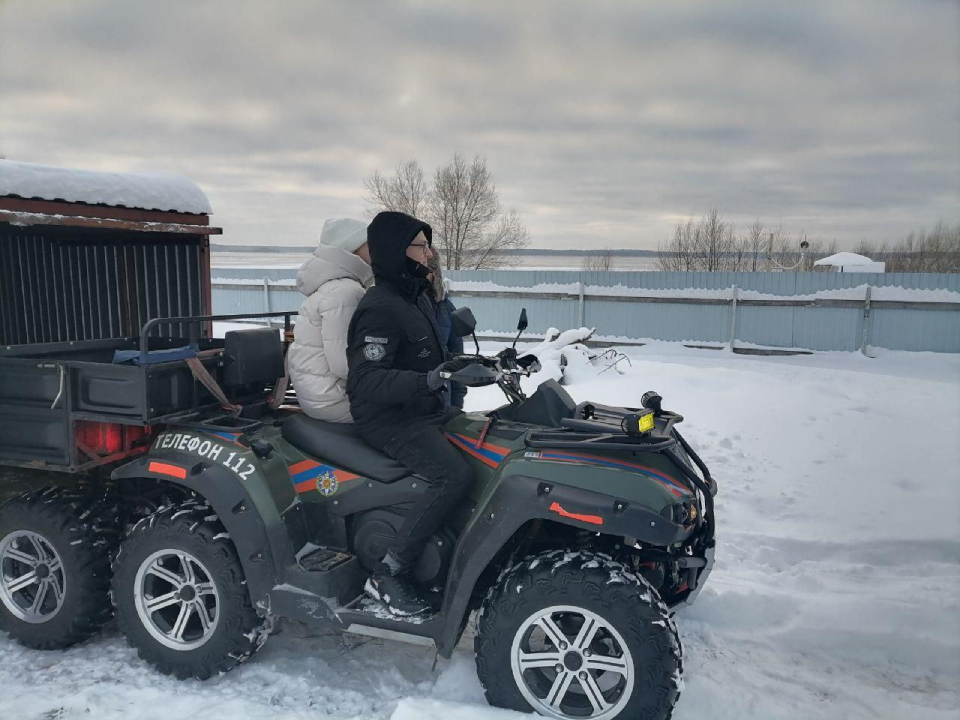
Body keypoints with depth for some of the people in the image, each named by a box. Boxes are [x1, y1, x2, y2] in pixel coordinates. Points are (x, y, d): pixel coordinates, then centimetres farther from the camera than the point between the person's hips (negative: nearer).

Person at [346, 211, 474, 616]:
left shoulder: (414, 298, 14)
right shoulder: (379, 308, -17)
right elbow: (366, 380, -25)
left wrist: (475, 366, 17)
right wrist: (427, 381, -37)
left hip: (424, 412, 10)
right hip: (389, 420, -10)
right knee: (454, 476, -27)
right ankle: (387, 575, -18)